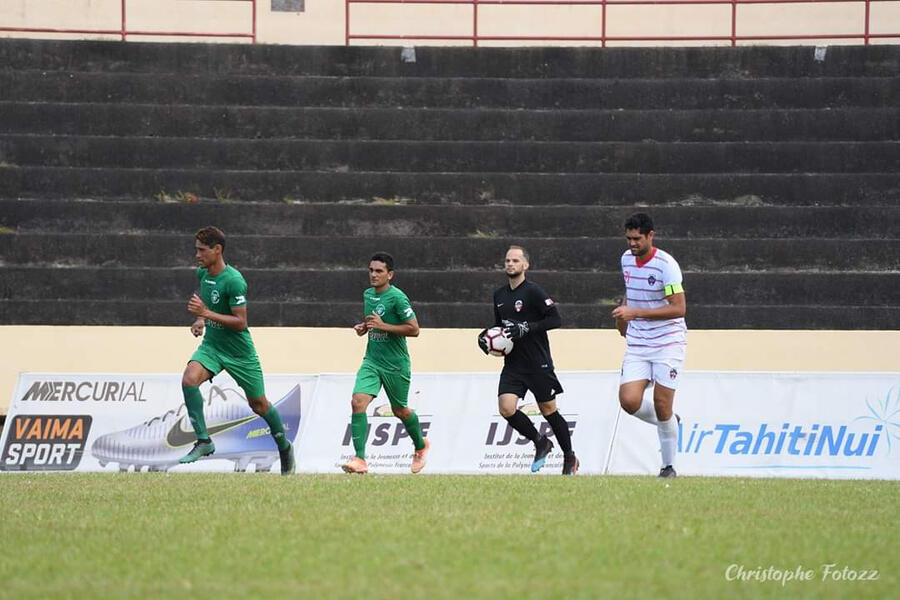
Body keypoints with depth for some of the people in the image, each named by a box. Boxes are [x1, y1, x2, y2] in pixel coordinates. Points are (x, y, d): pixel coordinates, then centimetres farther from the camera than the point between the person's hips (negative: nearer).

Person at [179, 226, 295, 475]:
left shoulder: (233, 281, -24)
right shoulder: (203, 273, 0)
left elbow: (240, 322, -24)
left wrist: (206, 314, -29)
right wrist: (200, 321, 4)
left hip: (239, 351, -6)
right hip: (211, 345, 6)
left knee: (259, 405, 9)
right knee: (189, 379, -23)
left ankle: (284, 446, 35)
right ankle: (203, 441, -16)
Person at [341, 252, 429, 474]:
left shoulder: (397, 297, -15)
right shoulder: (367, 295, 8)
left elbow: (414, 329, -17)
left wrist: (383, 326, -23)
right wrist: (363, 327, 2)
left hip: (395, 364, -5)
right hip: (372, 361, 5)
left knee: (400, 410, 11)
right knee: (358, 402, -16)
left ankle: (421, 446, 41)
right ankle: (360, 460, -17)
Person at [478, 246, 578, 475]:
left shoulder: (533, 291, -10)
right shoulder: (499, 295, 11)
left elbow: (555, 319, -15)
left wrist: (526, 329, -24)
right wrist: (486, 336, 5)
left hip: (538, 363, -6)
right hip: (513, 364, 6)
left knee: (548, 410, 4)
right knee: (506, 407, -12)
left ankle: (570, 458, 22)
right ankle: (540, 443, 10)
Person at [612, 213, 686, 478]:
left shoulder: (666, 264, -16)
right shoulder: (626, 259, 6)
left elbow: (679, 308, -22)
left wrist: (636, 312, -25)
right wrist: (623, 313, 11)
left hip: (668, 344, -6)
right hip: (637, 345, 6)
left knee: (662, 406, -7)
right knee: (629, 401, -11)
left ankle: (669, 466, 10)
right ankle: (669, 422, 19)